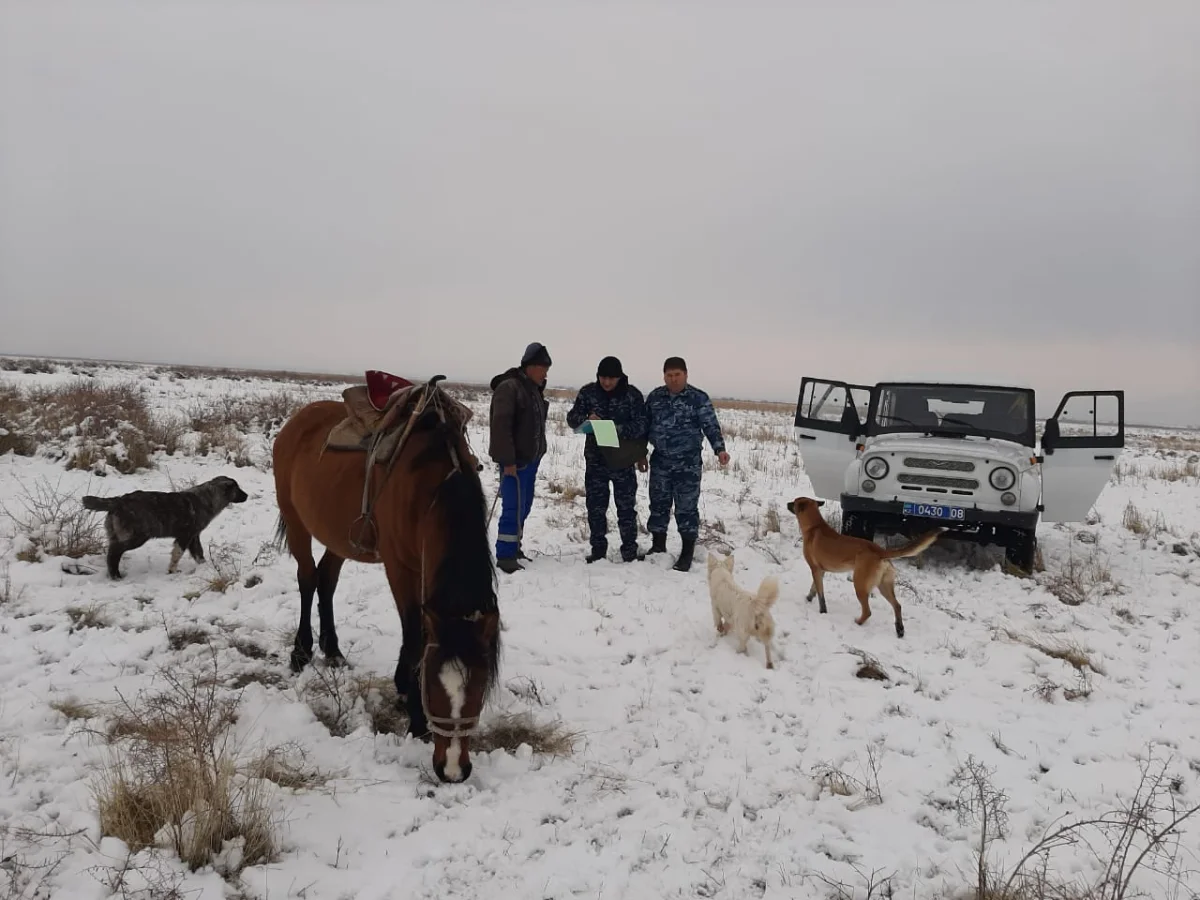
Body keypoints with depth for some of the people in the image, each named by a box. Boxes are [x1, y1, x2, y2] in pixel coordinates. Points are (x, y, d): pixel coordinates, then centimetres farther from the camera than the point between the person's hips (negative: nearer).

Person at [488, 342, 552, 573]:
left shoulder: (535, 389, 15)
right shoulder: (509, 388, -14)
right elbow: (501, 425, -21)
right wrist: (507, 460, -25)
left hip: (530, 458, 9)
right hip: (514, 460, -9)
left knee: (524, 506, 13)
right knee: (514, 507, -10)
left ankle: (513, 546, 25)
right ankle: (505, 555, -4)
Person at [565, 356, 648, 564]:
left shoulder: (632, 394, -7)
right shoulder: (588, 392, 0)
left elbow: (641, 424, -11)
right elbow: (572, 417, 1)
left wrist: (620, 429, -28)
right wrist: (586, 419, -21)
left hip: (622, 459, -2)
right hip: (595, 459, 2)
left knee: (626, 507, 5)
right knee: (595, 506, 9)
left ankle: (630, 551, 15)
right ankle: (598, 549, 21)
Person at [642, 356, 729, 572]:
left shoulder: (698, 398, -5)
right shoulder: (655, 397, 7)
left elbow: (711, 426, -7)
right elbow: (645, 427, 14)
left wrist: (719, 449, -21)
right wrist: (640, 454, 15)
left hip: (688, 462, -4)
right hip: (660, 461, 4)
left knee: (686, 507, -2)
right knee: (658, 504, 10)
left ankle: (687, 552, 7)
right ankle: (657, 546, 24)